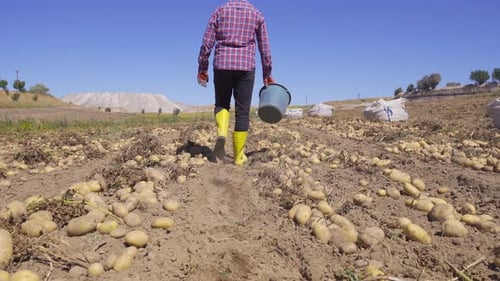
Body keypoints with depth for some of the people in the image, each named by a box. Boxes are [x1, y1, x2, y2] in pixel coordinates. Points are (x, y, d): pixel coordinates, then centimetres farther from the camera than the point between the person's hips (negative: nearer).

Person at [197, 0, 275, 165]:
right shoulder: (257, 14, 11)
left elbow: (207, 42, 2)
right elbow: (264, 48, 10)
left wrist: (202, 68, 7)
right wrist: (267, 74, 16)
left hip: (222, 65, 0)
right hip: (246, 66, 0)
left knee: (222, 105, 17)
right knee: (242, 112, 3)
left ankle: (221, 133, -13)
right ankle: (239, 157, 4)